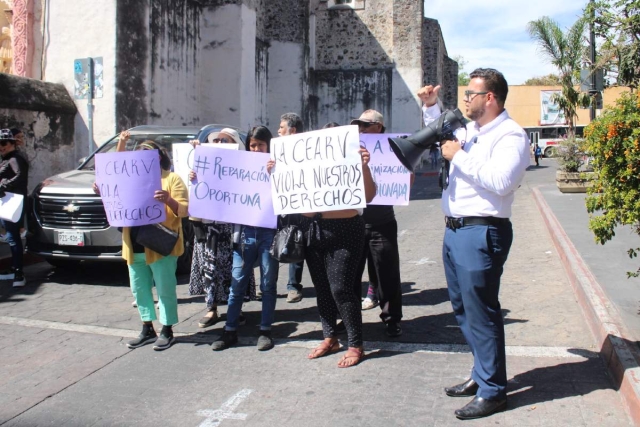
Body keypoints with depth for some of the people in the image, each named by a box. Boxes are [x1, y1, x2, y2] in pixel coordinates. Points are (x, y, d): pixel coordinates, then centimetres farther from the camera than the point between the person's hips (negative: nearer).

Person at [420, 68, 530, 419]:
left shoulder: (511, 136, -12)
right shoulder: (468, 131, 15)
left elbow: (500, 181, -28)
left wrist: (459, 155, -18)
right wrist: (431, 106, 24)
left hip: (482, 233, -10)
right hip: (455, 231, 10)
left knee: (481, 312, -3)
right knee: (463, 308, 18)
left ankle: (492, 393, 11)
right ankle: (481, 375, 33)